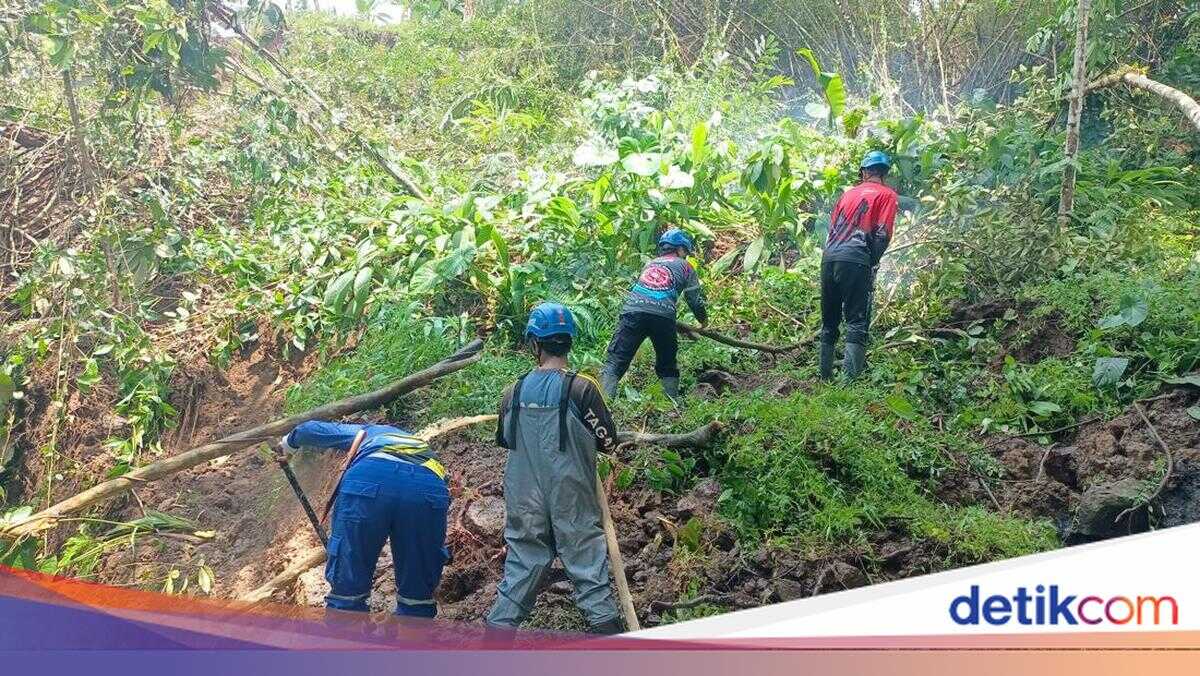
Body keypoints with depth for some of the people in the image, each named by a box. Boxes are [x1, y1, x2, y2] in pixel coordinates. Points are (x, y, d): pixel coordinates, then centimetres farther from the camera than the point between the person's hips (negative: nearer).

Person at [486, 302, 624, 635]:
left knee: (522, 562, 11)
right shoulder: (581, 388, -11)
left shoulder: (514, 392, -1)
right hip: (572, 501, -3)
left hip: (524, 501, 3)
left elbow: (503, 441, 12)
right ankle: (605, 623, 7)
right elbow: (609, 442, -5)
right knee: (586, 560, 6)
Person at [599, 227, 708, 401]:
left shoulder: (650, 264, 33)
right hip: (663, 315, -1)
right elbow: (695, 300, 20)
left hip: (632, 310, 2)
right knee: (667, 365, 19)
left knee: (616, 360, -4)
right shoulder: (684, 267, 22)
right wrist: (703, 320, 41)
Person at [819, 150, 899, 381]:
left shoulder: (849, 193, 22)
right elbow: (882, 234, -4)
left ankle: (825, 377, 16)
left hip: (828, 258, 5)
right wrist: (873, 262, 7)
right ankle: (850, 381, -20)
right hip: (855, 261, -5)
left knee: (829, 322, 13)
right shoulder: (886, 194, 6)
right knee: (857, 323, -7)